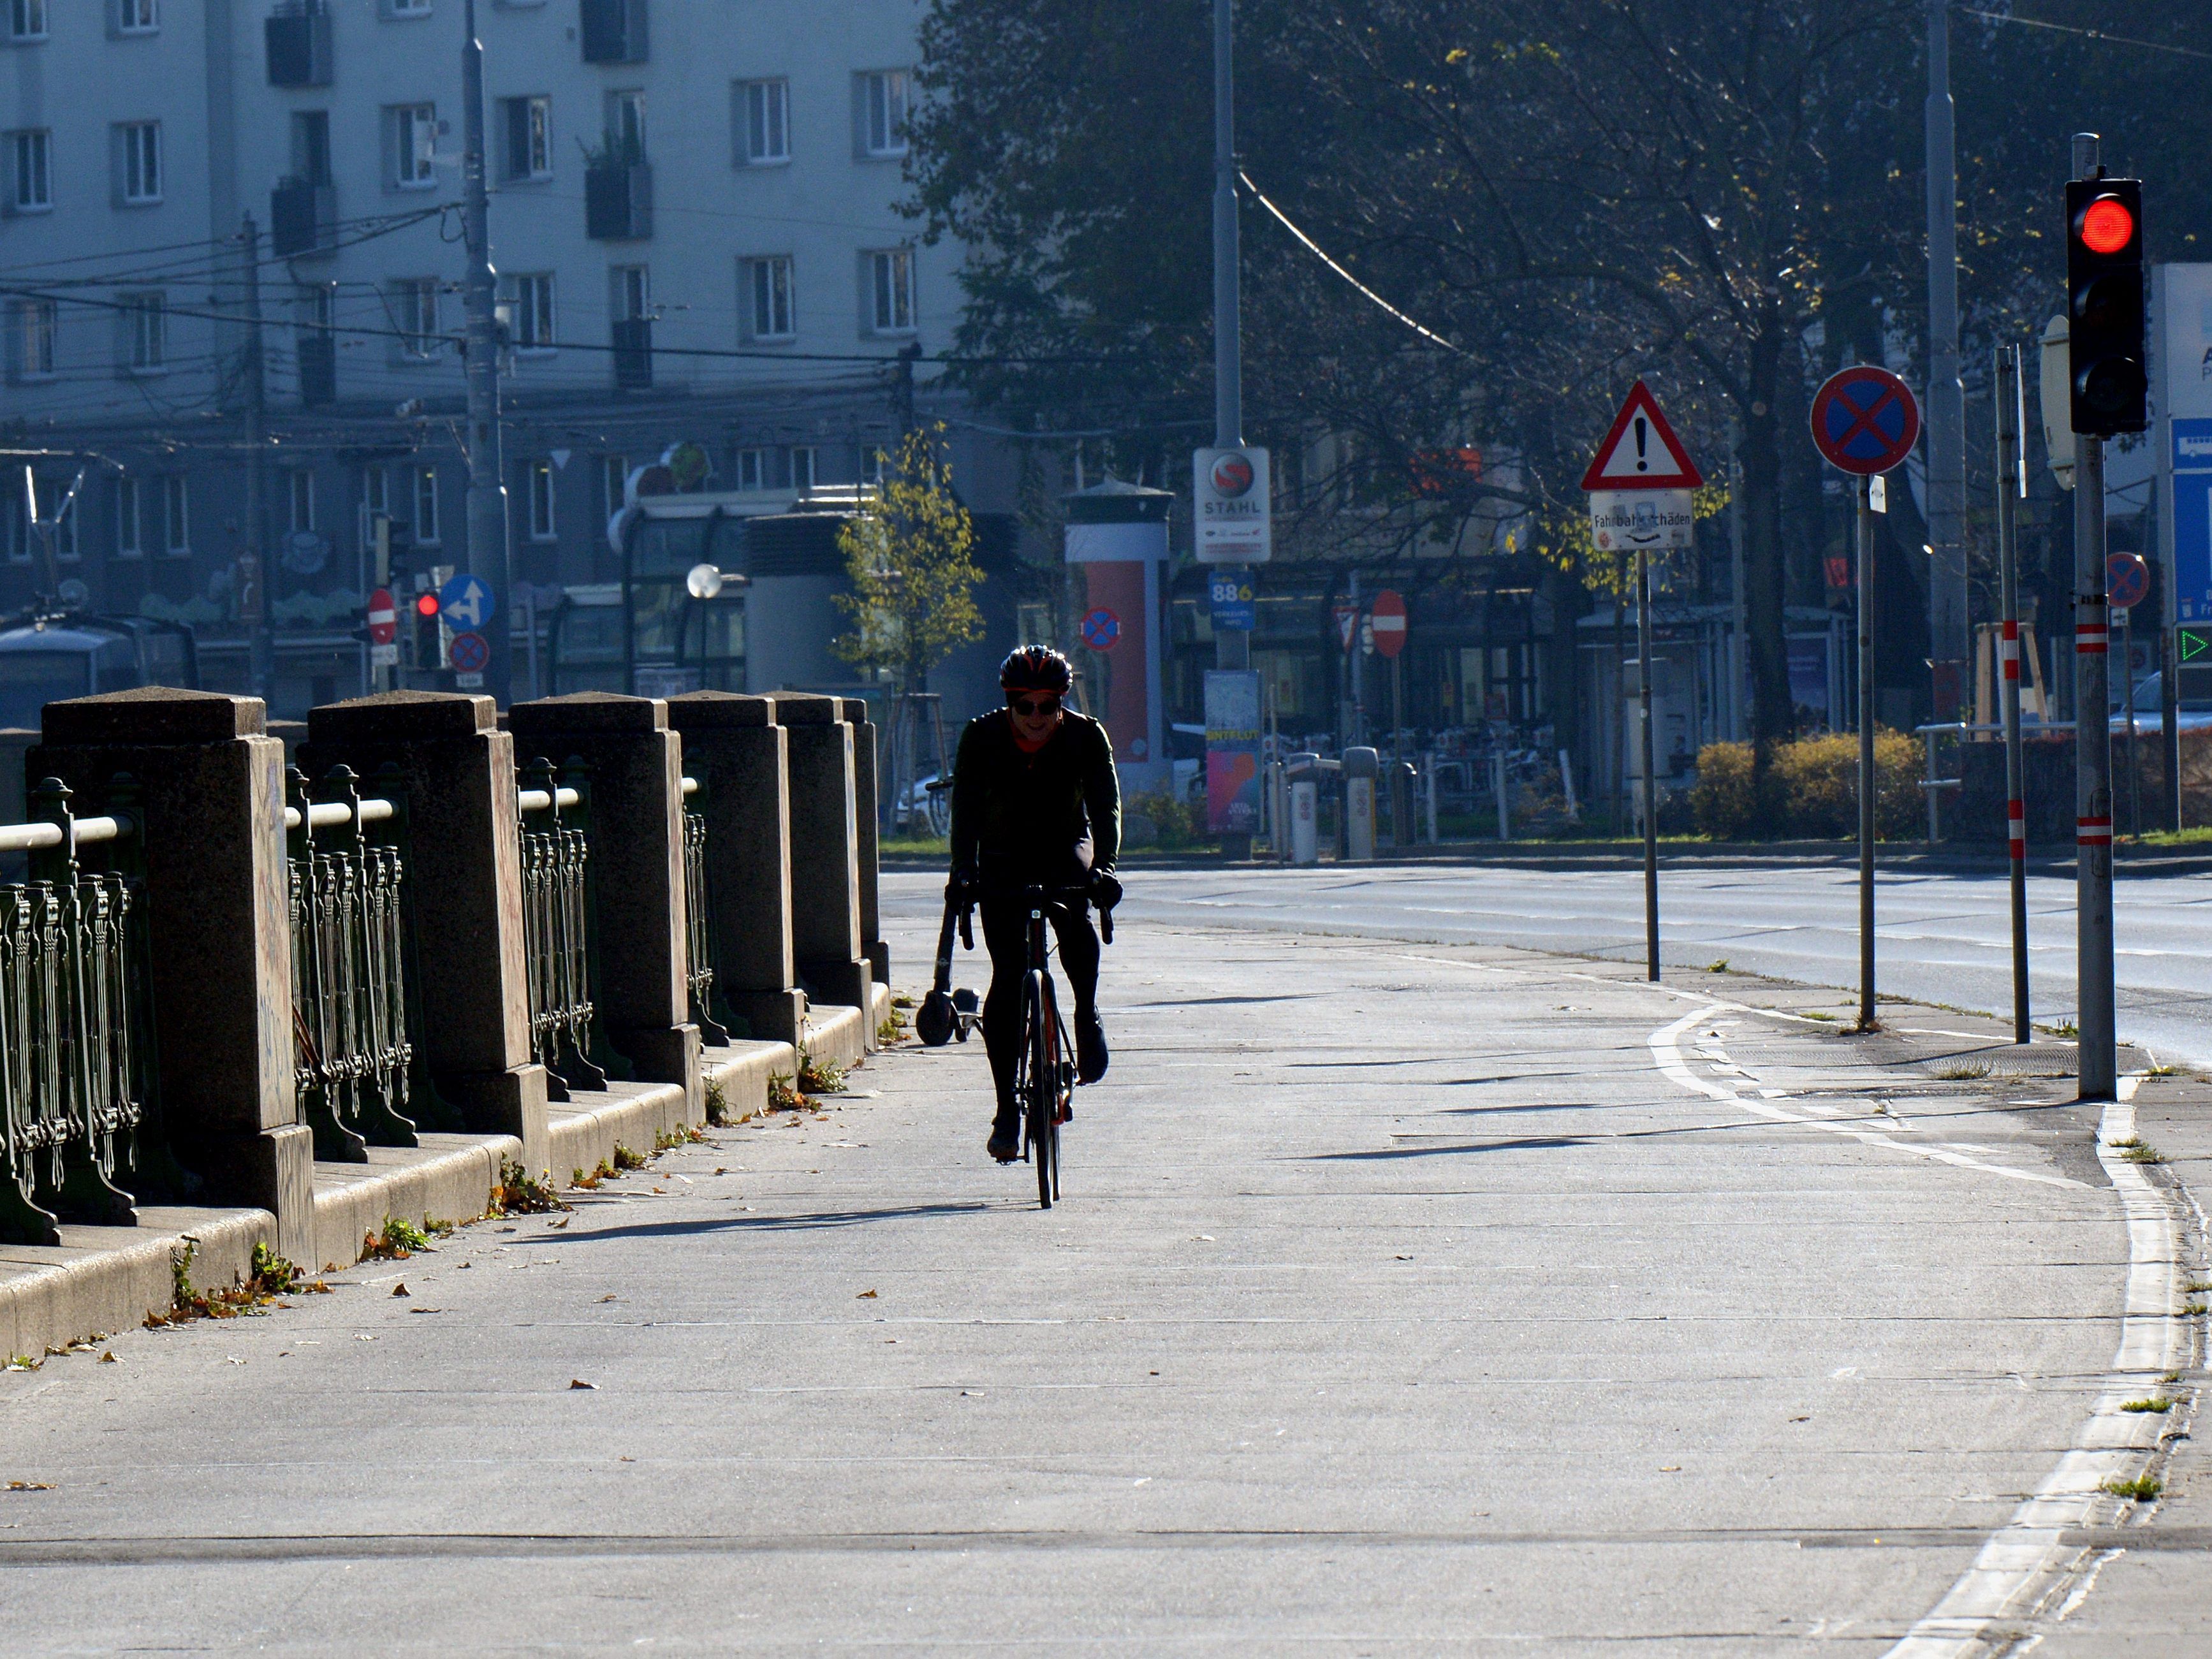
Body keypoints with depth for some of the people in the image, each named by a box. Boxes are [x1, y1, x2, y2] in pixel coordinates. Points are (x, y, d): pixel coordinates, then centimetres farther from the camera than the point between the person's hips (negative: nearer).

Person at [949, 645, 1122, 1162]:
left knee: (1076, 918, -34)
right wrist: (963, 872, -39)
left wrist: (1103, 866, -40)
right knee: (1007, 975, -12)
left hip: (1066, 849, 0)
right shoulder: (982, 737, -17)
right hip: (1004, 858, 0)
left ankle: (1087, 1015, -10)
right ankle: (1007, 1110, -8)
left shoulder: (1086, 737, -16)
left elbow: (1105, 806, -24)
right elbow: (967, 809, -23)